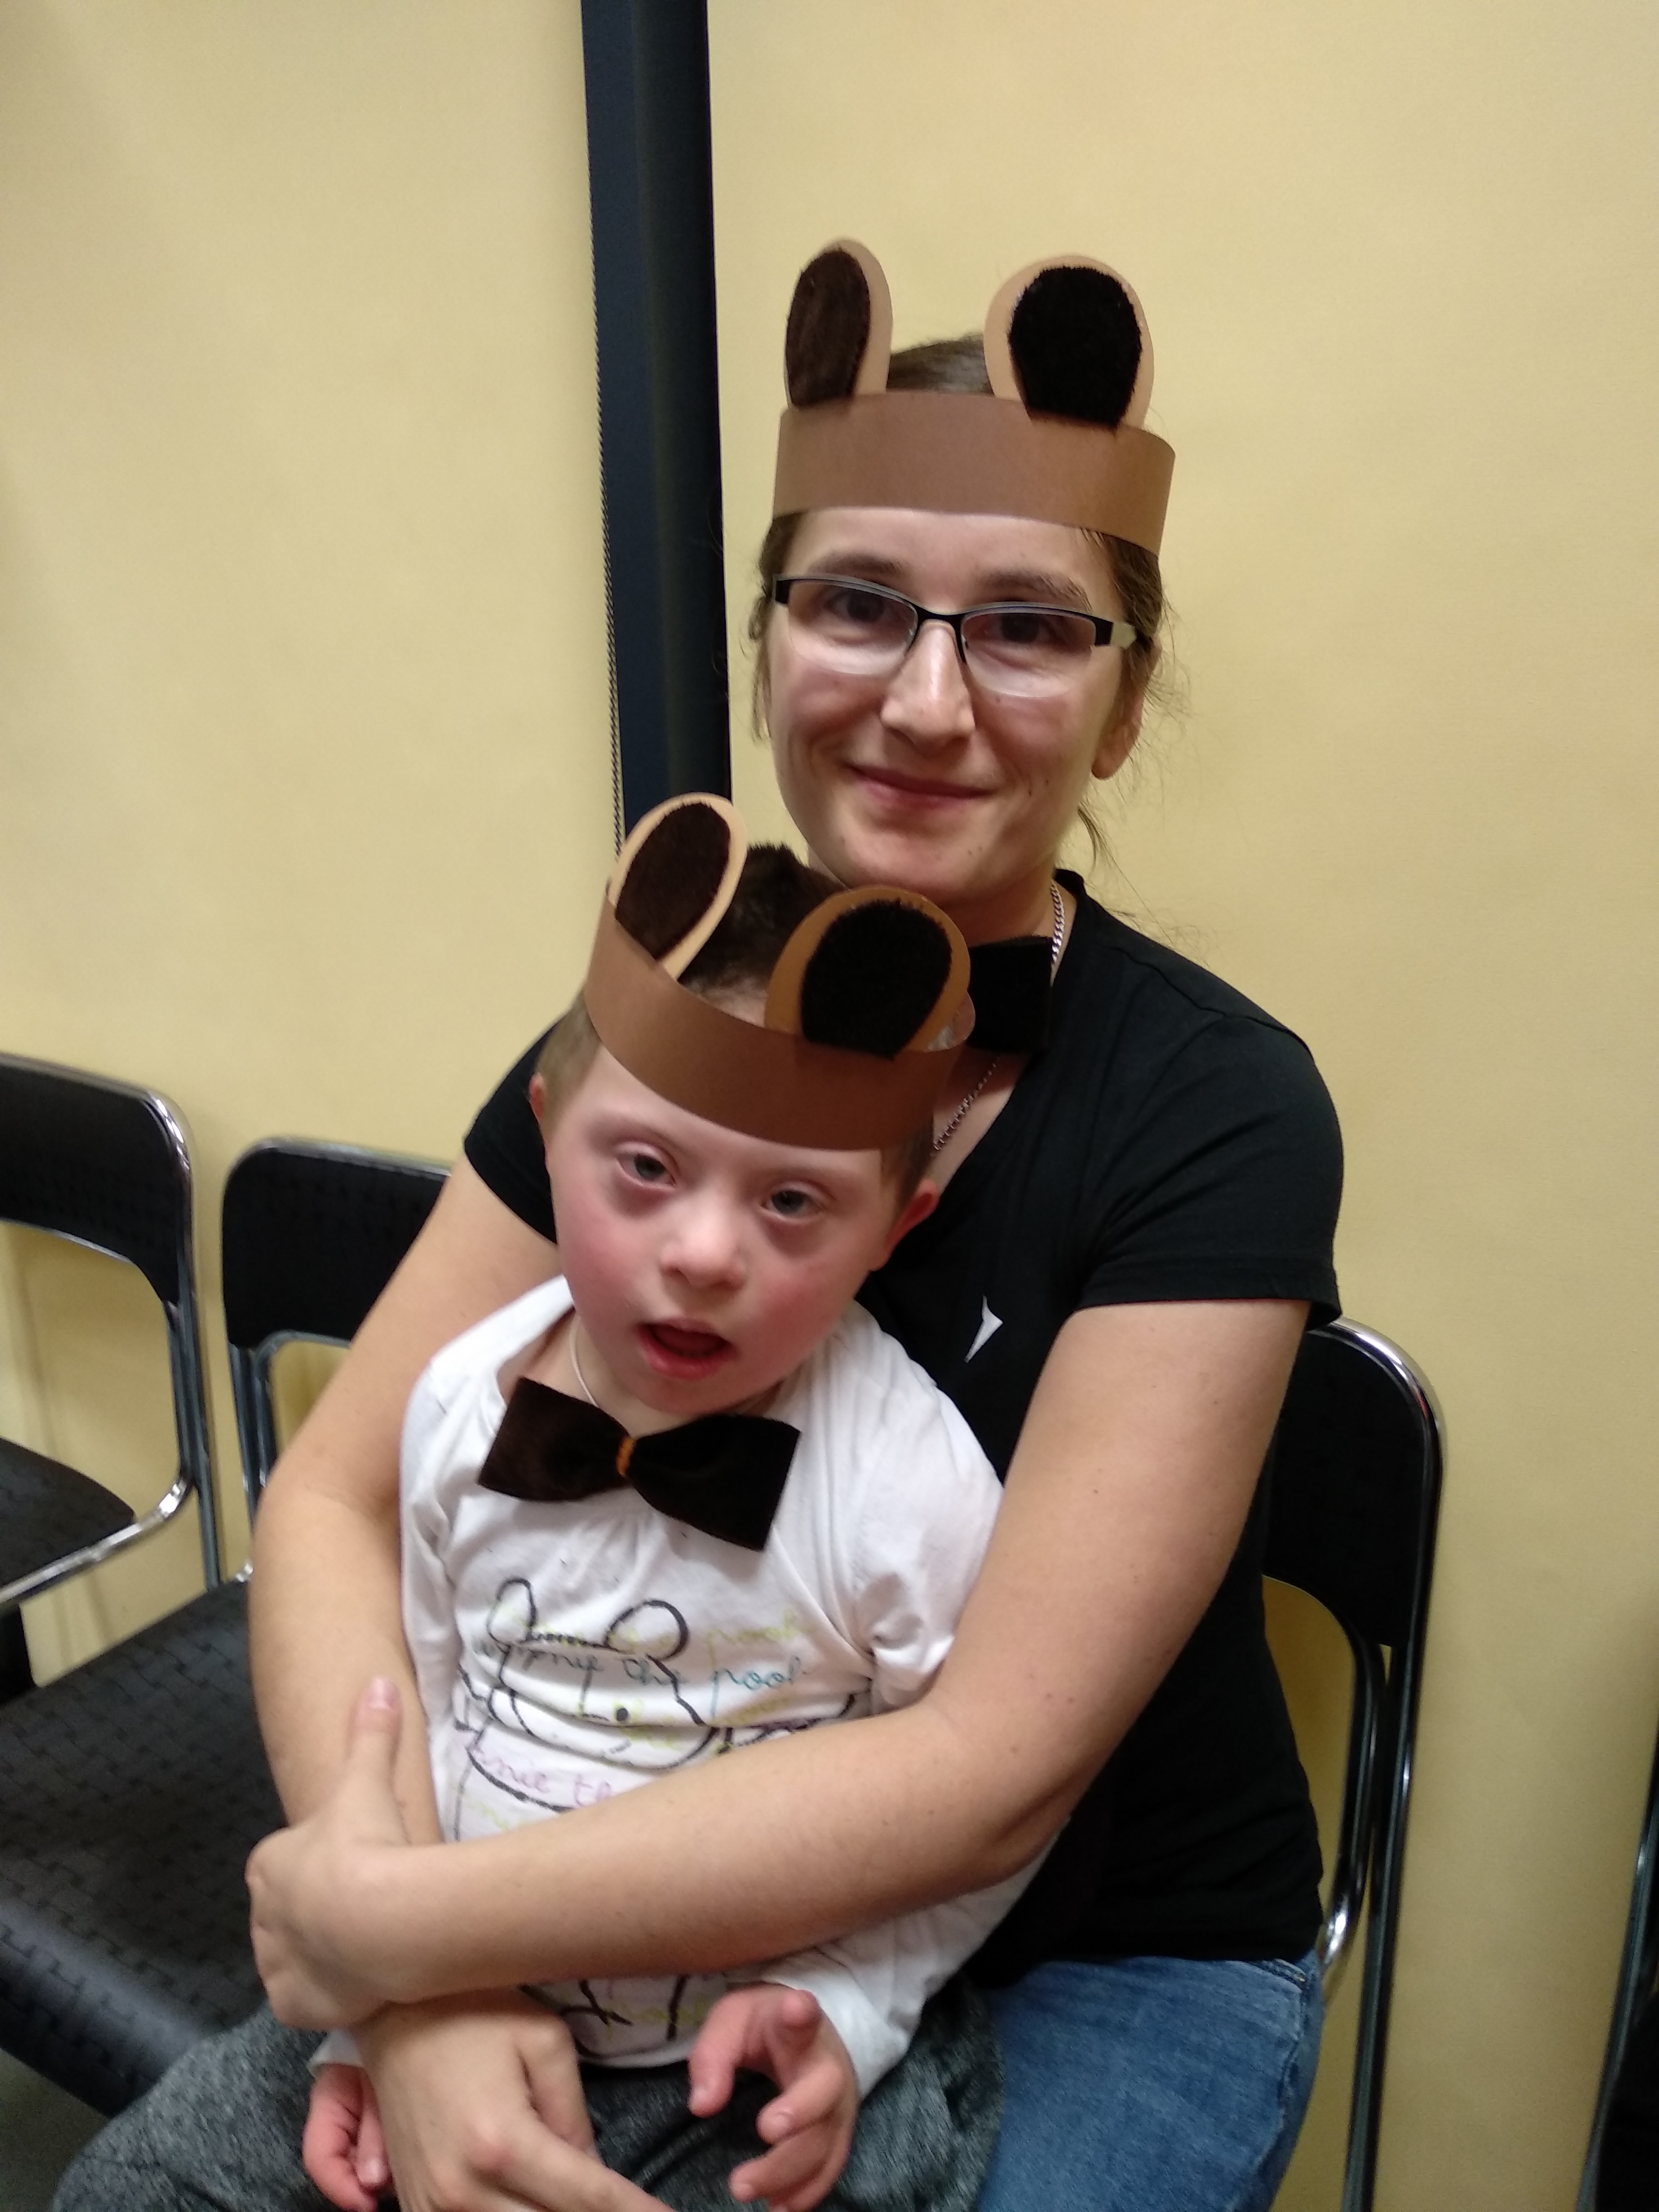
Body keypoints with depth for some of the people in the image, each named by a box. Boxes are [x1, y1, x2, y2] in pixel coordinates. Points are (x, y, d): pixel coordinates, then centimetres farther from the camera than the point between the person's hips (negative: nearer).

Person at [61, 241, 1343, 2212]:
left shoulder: (1217, 1117, -21)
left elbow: (995, 1767, -24)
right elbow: (334, 1499, -9)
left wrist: (375, 1922, -22)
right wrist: (418, 1997, -23)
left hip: (1117, 1964, -2)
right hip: (706, 1909, 3)